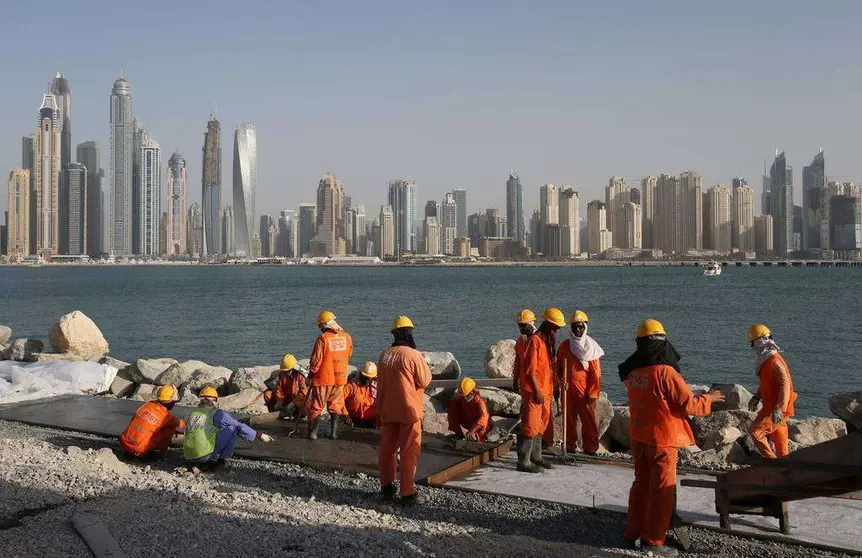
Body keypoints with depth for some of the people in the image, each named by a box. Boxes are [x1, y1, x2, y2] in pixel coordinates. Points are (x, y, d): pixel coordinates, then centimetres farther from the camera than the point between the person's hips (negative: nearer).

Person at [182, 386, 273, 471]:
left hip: (189, 457, 7)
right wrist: (259, 435, 11)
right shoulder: (216, 413, 2)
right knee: (232, 429, 4)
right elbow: (239, 426, 3)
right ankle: (217, 460, 8)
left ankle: (192, 464, 17)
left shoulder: (192, 414, 18)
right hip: (206, 455, -6)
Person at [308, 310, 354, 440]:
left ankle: (312, 432, 9)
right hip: (340, 377, 4)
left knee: (316, 406, 8)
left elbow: (316, 359, -12)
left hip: (323, 377, -4)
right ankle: (334, 433, 14)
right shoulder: (346, 337, 0)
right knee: (336, 406, 14)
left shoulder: (323, 338, -14)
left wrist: (312, 371, 4)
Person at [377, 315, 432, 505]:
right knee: (409, 450, 1)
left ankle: (387, 488, 22)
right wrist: (424, 365, 9)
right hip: (409, 410, -5)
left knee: (387, 448, 15)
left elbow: (380, 382, 11)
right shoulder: (413, 355, -15)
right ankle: (408, 493, 3)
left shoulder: (384, 355, 3)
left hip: (387, 409, 5)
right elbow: (425, 381, -9)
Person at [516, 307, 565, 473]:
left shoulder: (547, 341, 15)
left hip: (544, 390, 10)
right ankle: (523, 461, -1)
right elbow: (530, 369, -19)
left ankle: (536, 457, 28)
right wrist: (537, 391, -20)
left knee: (541, 425, 17)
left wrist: (550, 389, 11)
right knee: (531, 426, -7)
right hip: (533, 391, -10)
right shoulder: (535, 341, -15)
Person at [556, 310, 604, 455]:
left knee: (588, 419, -1)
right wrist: (560, 380, -3)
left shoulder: (591, 347, -2)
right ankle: (570, 447, 18)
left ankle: (590, 448, 6)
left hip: (585, 390, -3)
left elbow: (596, 373, -3)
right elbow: (558, 366, 14)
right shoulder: (564, 346, 6)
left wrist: (593, 393, -7)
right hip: (568, 389, 3)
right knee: (569, 419, 9)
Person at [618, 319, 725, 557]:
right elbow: (689, 404, -16)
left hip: (638, 436, 7)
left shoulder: (633, 372, 1)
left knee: (642, 484, 19)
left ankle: (633, 533, 27)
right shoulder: (665, 371, -20)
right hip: (662, 439, -7)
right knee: (662, 490, 5)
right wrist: (709, 398, 2)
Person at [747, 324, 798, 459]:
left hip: (777, 409, -10)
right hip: (771, 406, 10)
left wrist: (779, 408, -29)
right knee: (778, 436, 15)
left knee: (755, 431, -10)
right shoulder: (766, 360, 12)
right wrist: (757, 397, 15)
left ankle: (772, 460, -6)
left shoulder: (774, 361, -20)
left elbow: (785, 384, -25)